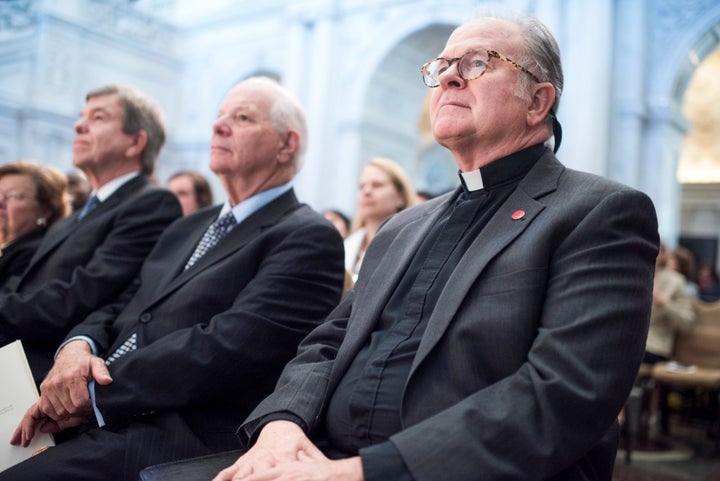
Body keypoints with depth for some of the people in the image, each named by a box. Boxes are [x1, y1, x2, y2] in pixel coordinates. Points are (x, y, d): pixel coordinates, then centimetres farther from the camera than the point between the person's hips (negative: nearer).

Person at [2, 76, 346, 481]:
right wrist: (78, 346, -6)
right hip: (106, 420, 7)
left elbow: (226, 347, -18)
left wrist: (96, 393, -13)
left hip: (184, 439, -7)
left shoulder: (310, 238, -7)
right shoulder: (188, 229, 20)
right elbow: (121, 314, 17)